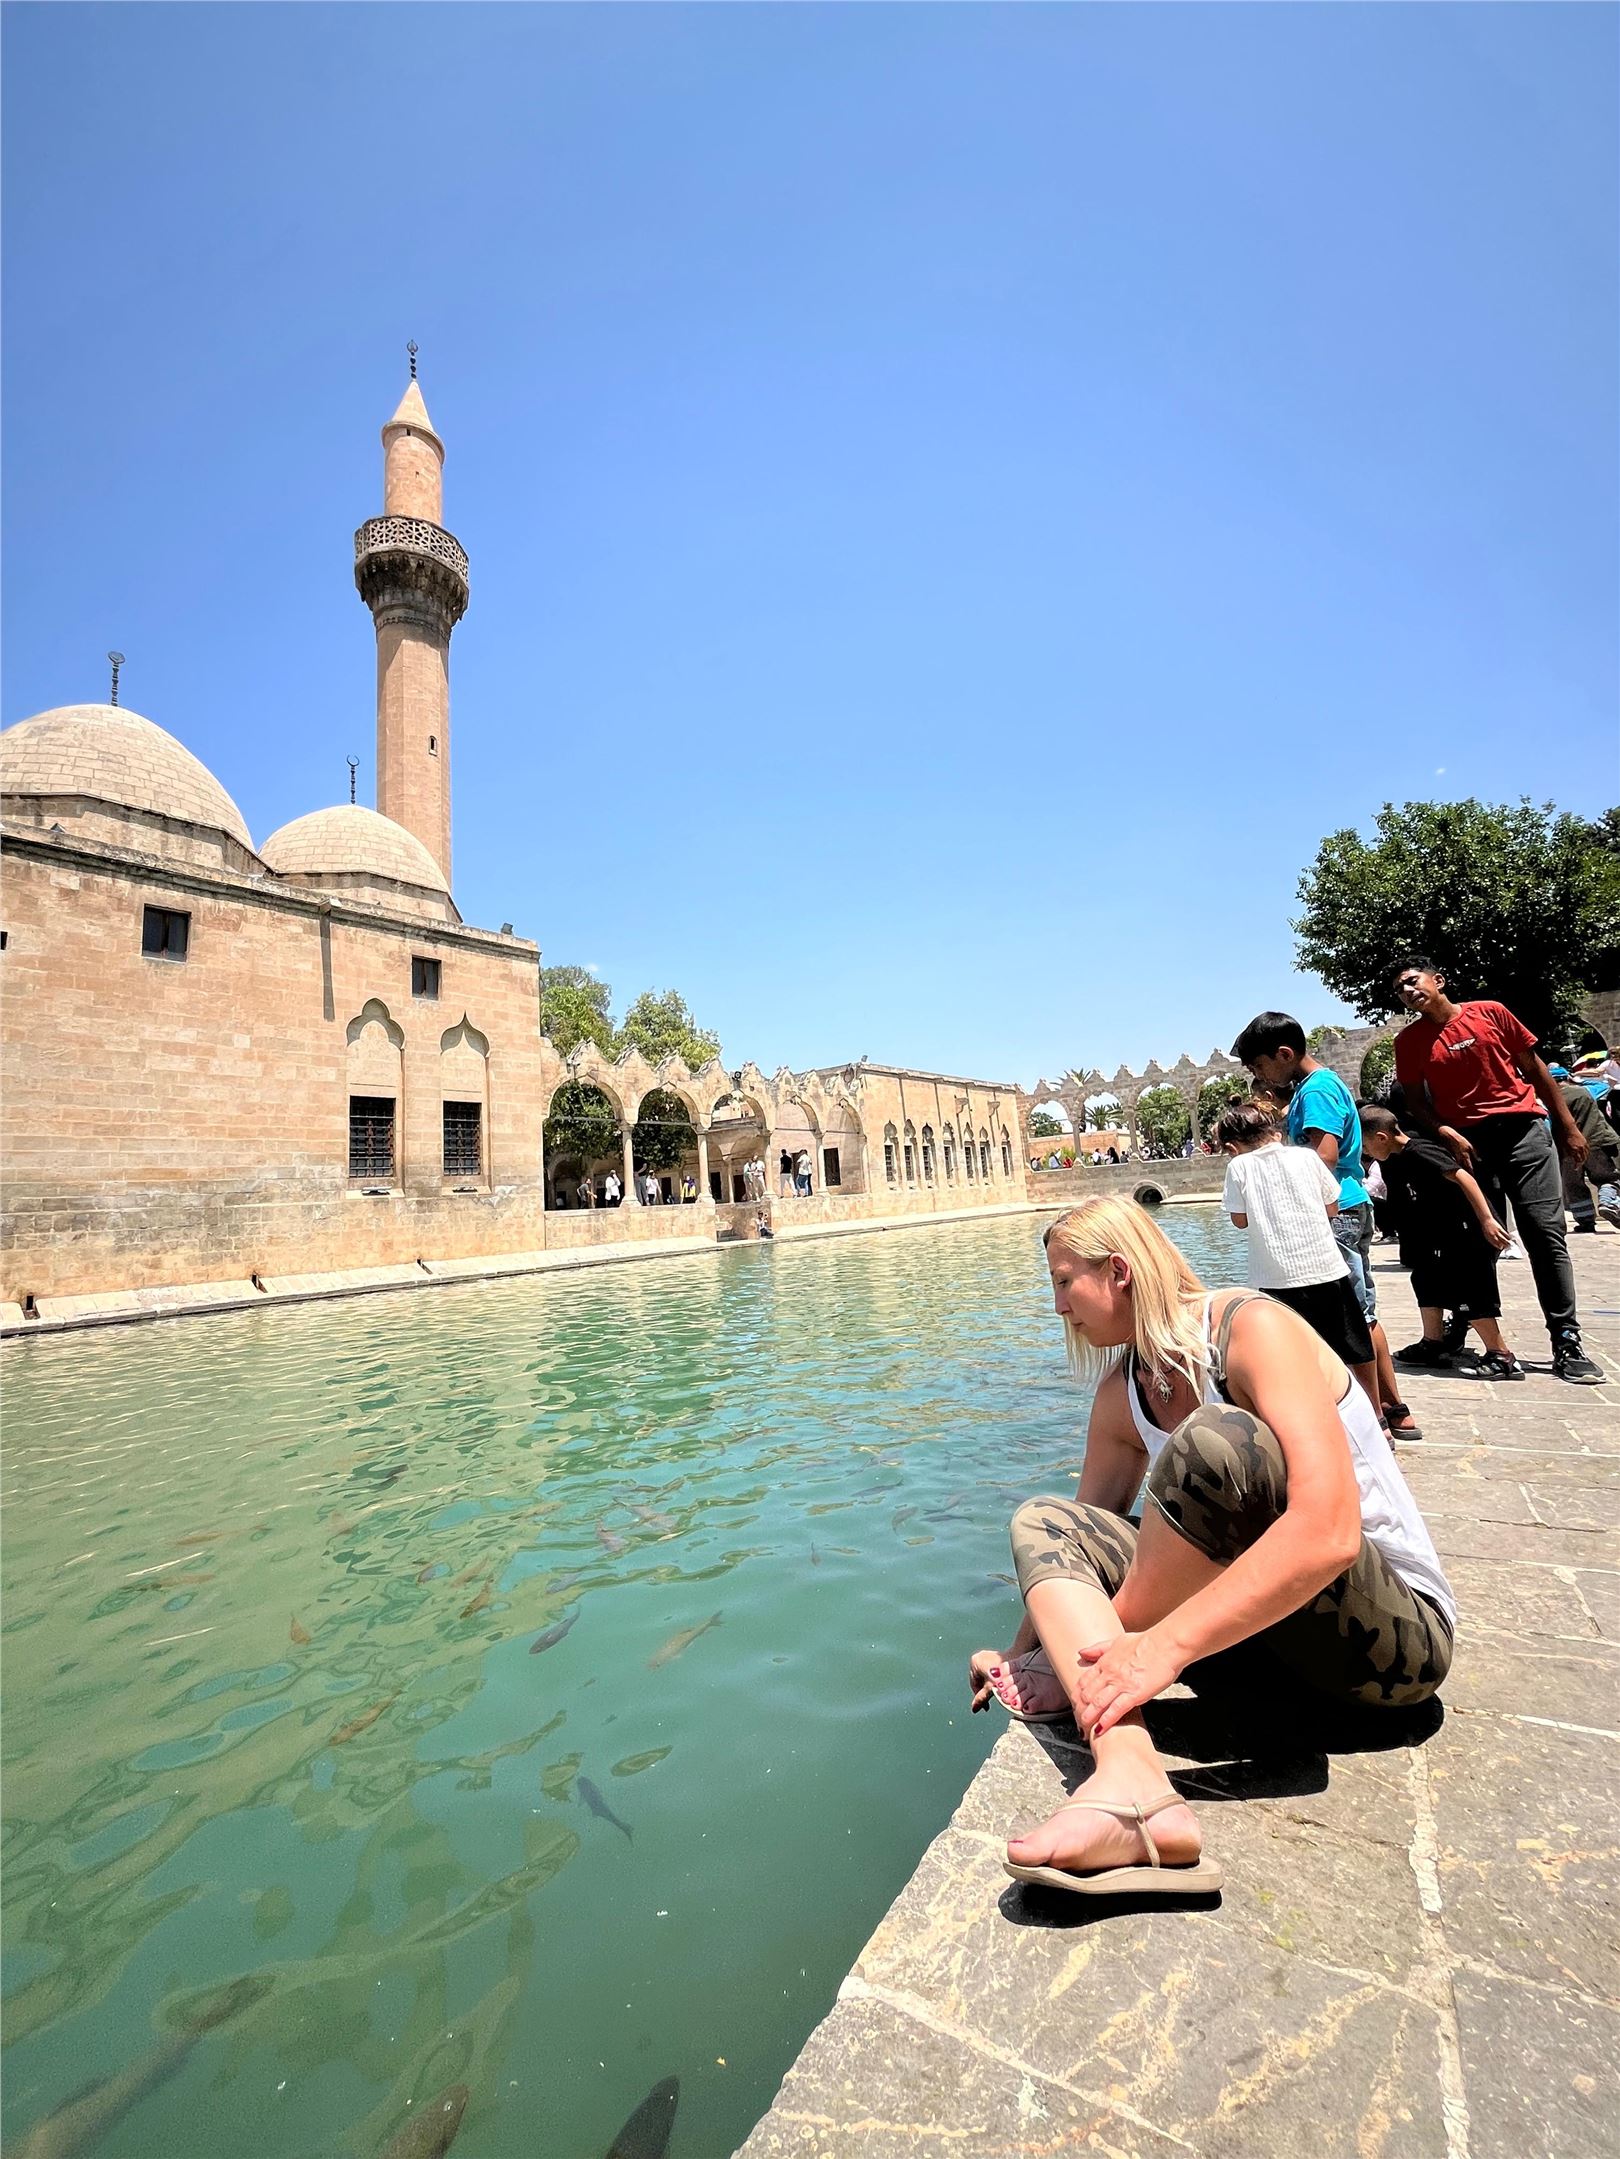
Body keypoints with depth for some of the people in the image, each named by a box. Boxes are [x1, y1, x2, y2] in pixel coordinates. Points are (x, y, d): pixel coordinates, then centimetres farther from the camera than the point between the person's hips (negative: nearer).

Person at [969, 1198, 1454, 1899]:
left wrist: (1165, 1646, -35)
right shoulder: (1122, 1397, 3)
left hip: (1401, 1630, -7)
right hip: (1257, 1620, 7)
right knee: (1040, 1522, -6)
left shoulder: (1252, 1328, -20)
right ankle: (1131, 1788, -29)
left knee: (1216, 1440, -32)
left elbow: (1330, 1533, -33)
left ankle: (1083, 1667, -11)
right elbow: (1082, 1536, 13)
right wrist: (1020, 1655, 13)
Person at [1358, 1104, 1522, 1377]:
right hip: (1448, 1234, 10)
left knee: (1470, 1293, -8)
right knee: (1426, 1278, 14)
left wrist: (1487, 1220, -31)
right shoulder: (1400, 1155, 7)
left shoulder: (1419, 1152, -22)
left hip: (1469, 1231, -10)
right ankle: (1434, 1344, 22)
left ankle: (1503, 1357, 0)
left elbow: (1463, 1177, -29)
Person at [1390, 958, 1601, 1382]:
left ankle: (1567, 1343, 5)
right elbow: (1416, 1104, 4)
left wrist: (1568, 1126, 9)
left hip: (1524, 1129, 0)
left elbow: (1535, 1069, 9)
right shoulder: (1409, 1041, 3)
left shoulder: (1490, 1012, 3)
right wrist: (1448, 1135, -14)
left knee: (1547, 1235, -2)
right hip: (1468, 1143, 0)